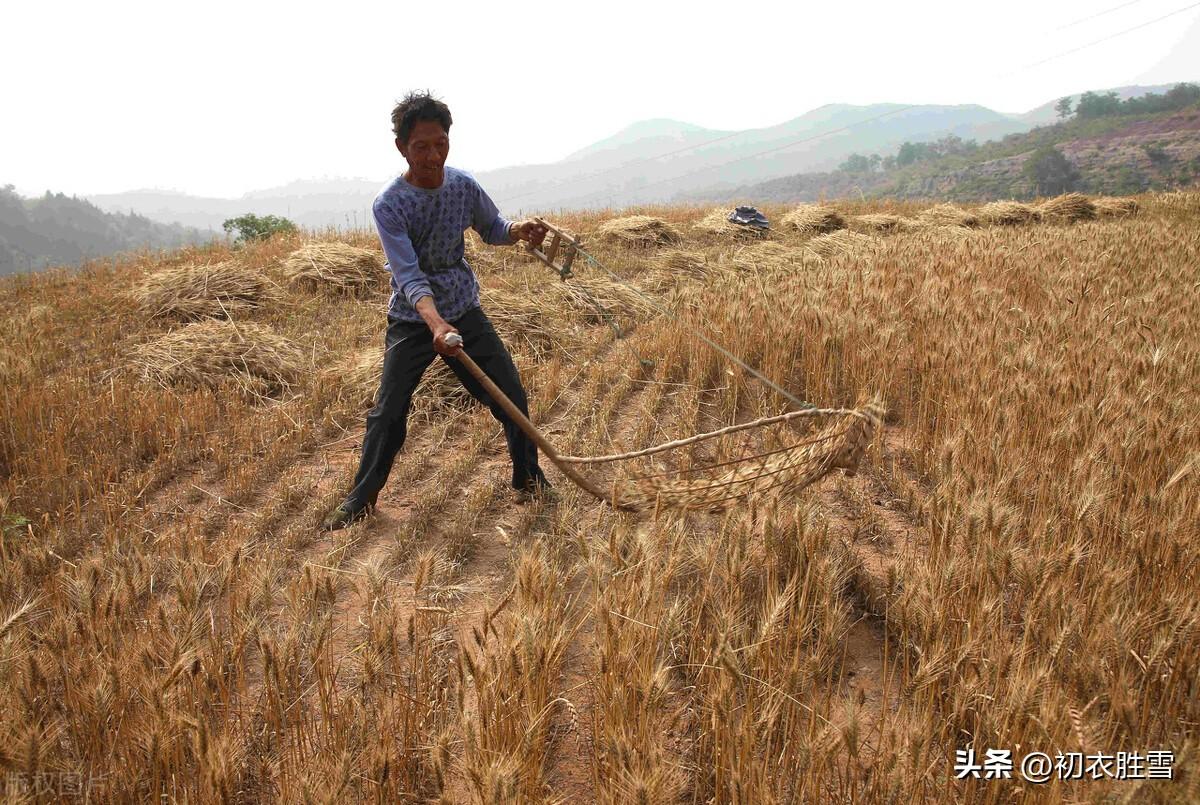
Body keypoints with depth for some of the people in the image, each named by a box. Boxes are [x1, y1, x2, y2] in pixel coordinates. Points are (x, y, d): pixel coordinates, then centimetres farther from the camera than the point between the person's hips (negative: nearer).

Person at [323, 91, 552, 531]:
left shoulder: (463, 185, -6)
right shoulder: (388, 205, -19)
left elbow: (491, 229, 13)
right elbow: (409, 277, -27)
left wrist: (518, 229, -11)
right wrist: (436, 324, -45)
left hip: (465, 312, 4)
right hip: (412, 320, -3)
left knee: (511, 396, -1)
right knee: (388, 413, -6)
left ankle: (529, 478, 21)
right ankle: (361, 498, 15)